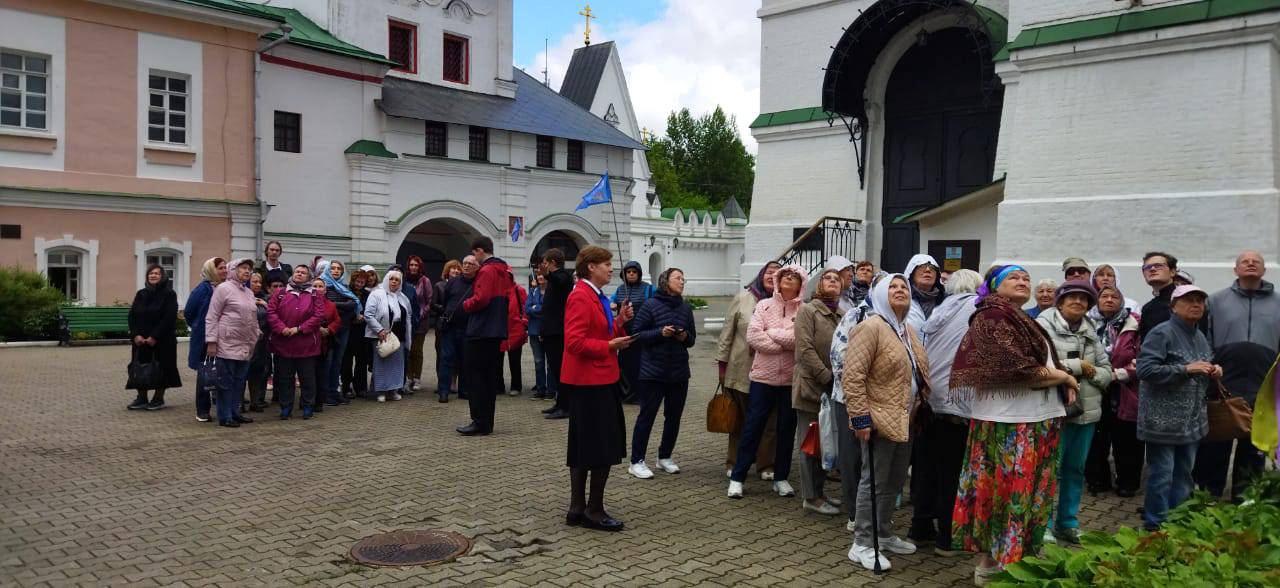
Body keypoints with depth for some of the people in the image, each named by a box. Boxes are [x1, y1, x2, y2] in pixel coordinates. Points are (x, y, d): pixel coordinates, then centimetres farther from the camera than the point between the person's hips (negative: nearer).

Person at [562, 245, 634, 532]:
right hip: (590, 382, -11)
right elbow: (574, 342, -24)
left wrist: (619, 321, 5)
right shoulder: (581, 297, -17)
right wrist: (609, 346, -19)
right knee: (604, 449, -4)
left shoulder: (596, 296, 16)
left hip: (598, 379, 11)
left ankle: (577, 509, 22)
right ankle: (594, 511, 6)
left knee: (583, 448, 14)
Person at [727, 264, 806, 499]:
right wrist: (786, 343, -13)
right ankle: (737, 477, 12)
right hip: (764, 376, 0)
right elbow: (753, 336, -9)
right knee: (753, 426, 3)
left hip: (792, 378, 0)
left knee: (787, 429, 10)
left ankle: (781, 478, 24)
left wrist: (772, 333, -12)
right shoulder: (764, 305, 3)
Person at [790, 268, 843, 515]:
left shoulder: (843, 316, 13)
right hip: (811, 386, -6)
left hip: (834, 390, 6)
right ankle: (810, 496, 8)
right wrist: (827, 378, -18)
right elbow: (805, 349, -14)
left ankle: (818, 491, 24)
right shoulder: (808, 311, -5)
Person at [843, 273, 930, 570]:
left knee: (895, 481, 17)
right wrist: (860, 417, -23)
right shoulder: (871, 328, -15)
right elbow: (852, 376, -20)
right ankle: (862, 544, 8)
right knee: (875, 483, -2)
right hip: (880, 420, -9)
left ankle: (884, 535, 31)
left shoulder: (908, 330, 14)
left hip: (905, 420, 9)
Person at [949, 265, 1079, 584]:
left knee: (1028, 493, 13)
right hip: (1008, 422, -9)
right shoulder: (991, 317, -10)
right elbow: (1019, 370, -19)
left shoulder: (1025, 321, 19)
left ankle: (1018, 560, 23)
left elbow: (1045, 363, 19)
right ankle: (993, 563, 8)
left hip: (1038, 420, 9)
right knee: (1007, 492, -3)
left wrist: (1066, 387, -2)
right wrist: (1063, 377, -5)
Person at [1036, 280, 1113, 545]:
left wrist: (1094, 373, -8)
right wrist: (1078, 366, -13)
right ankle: (1043, 526, 9)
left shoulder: (1091, 332, 13)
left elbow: (1107, 371, 15)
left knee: (1075, 469, 15)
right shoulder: (1044, 325, -9)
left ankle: (1068, 523, 26)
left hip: (1086, 411, 7)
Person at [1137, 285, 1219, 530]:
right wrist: (1185, 369, -24)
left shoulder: (1200, 337, 14)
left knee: (1184, 475, 15)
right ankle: (1155, 528, 5)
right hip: (1163, 421, -8)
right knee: (1162, 476, -5)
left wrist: (1214, 371, 5)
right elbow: (1145, 370, -22)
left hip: (1192, 420, 8)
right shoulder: (1161, 333, -13)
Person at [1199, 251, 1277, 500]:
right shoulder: (1217, 300, 5)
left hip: (1263, 390, 2)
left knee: (1254, 448, 11)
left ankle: (1244, 499, 22)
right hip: (1222, 386, -2)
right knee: (1215, 445, 4)